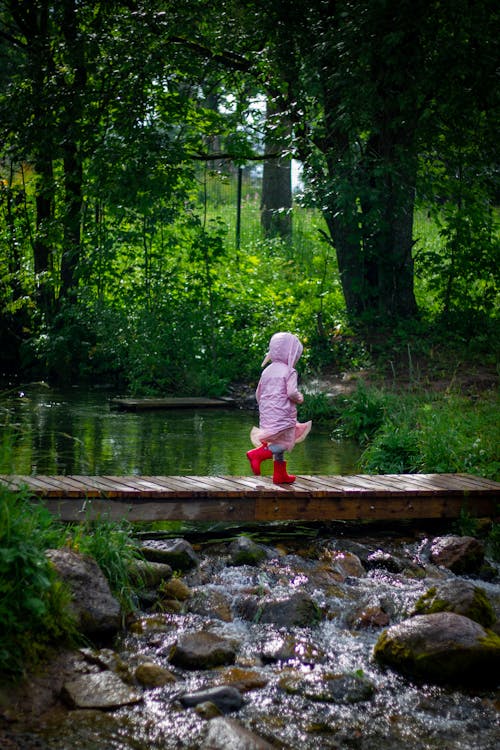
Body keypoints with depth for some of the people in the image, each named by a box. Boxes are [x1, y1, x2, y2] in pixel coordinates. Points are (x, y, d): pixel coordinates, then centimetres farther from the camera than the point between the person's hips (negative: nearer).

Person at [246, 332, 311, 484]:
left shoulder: (267, 371, 13)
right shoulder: (289, 372, -8)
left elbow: (258, 393, 17)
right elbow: (292, 392, -20)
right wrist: (300, 398, 0)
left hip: (267, 413, 8)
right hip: (282, 413, -8)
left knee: (279, 443, 15)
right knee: (283, 443, -7)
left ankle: (280, 474, 21)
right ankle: (258, 454, -26)